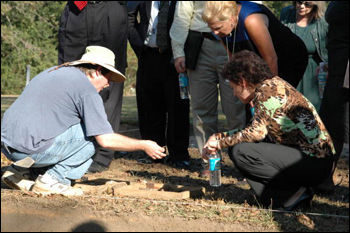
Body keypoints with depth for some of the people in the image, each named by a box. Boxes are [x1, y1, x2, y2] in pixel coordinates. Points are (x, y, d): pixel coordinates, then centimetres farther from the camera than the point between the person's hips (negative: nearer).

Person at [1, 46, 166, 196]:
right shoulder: (87, 89, -6)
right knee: (94, 134, 2)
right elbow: (106, 140, -10)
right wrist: (144, 146, 4)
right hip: (31, 149, -9)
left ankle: (22, 172, 16)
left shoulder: (55, 72, 21)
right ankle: (53, 179, -3)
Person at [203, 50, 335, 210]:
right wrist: (218, 137, 21)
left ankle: (295, 193, -9)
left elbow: (256, 132, -21)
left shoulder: (267, 90, -12)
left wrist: (222, 143, -7)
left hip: (313, 164, -10)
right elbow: (254, 130, 24)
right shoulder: (274, 85, 17)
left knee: (241, 152, -15)